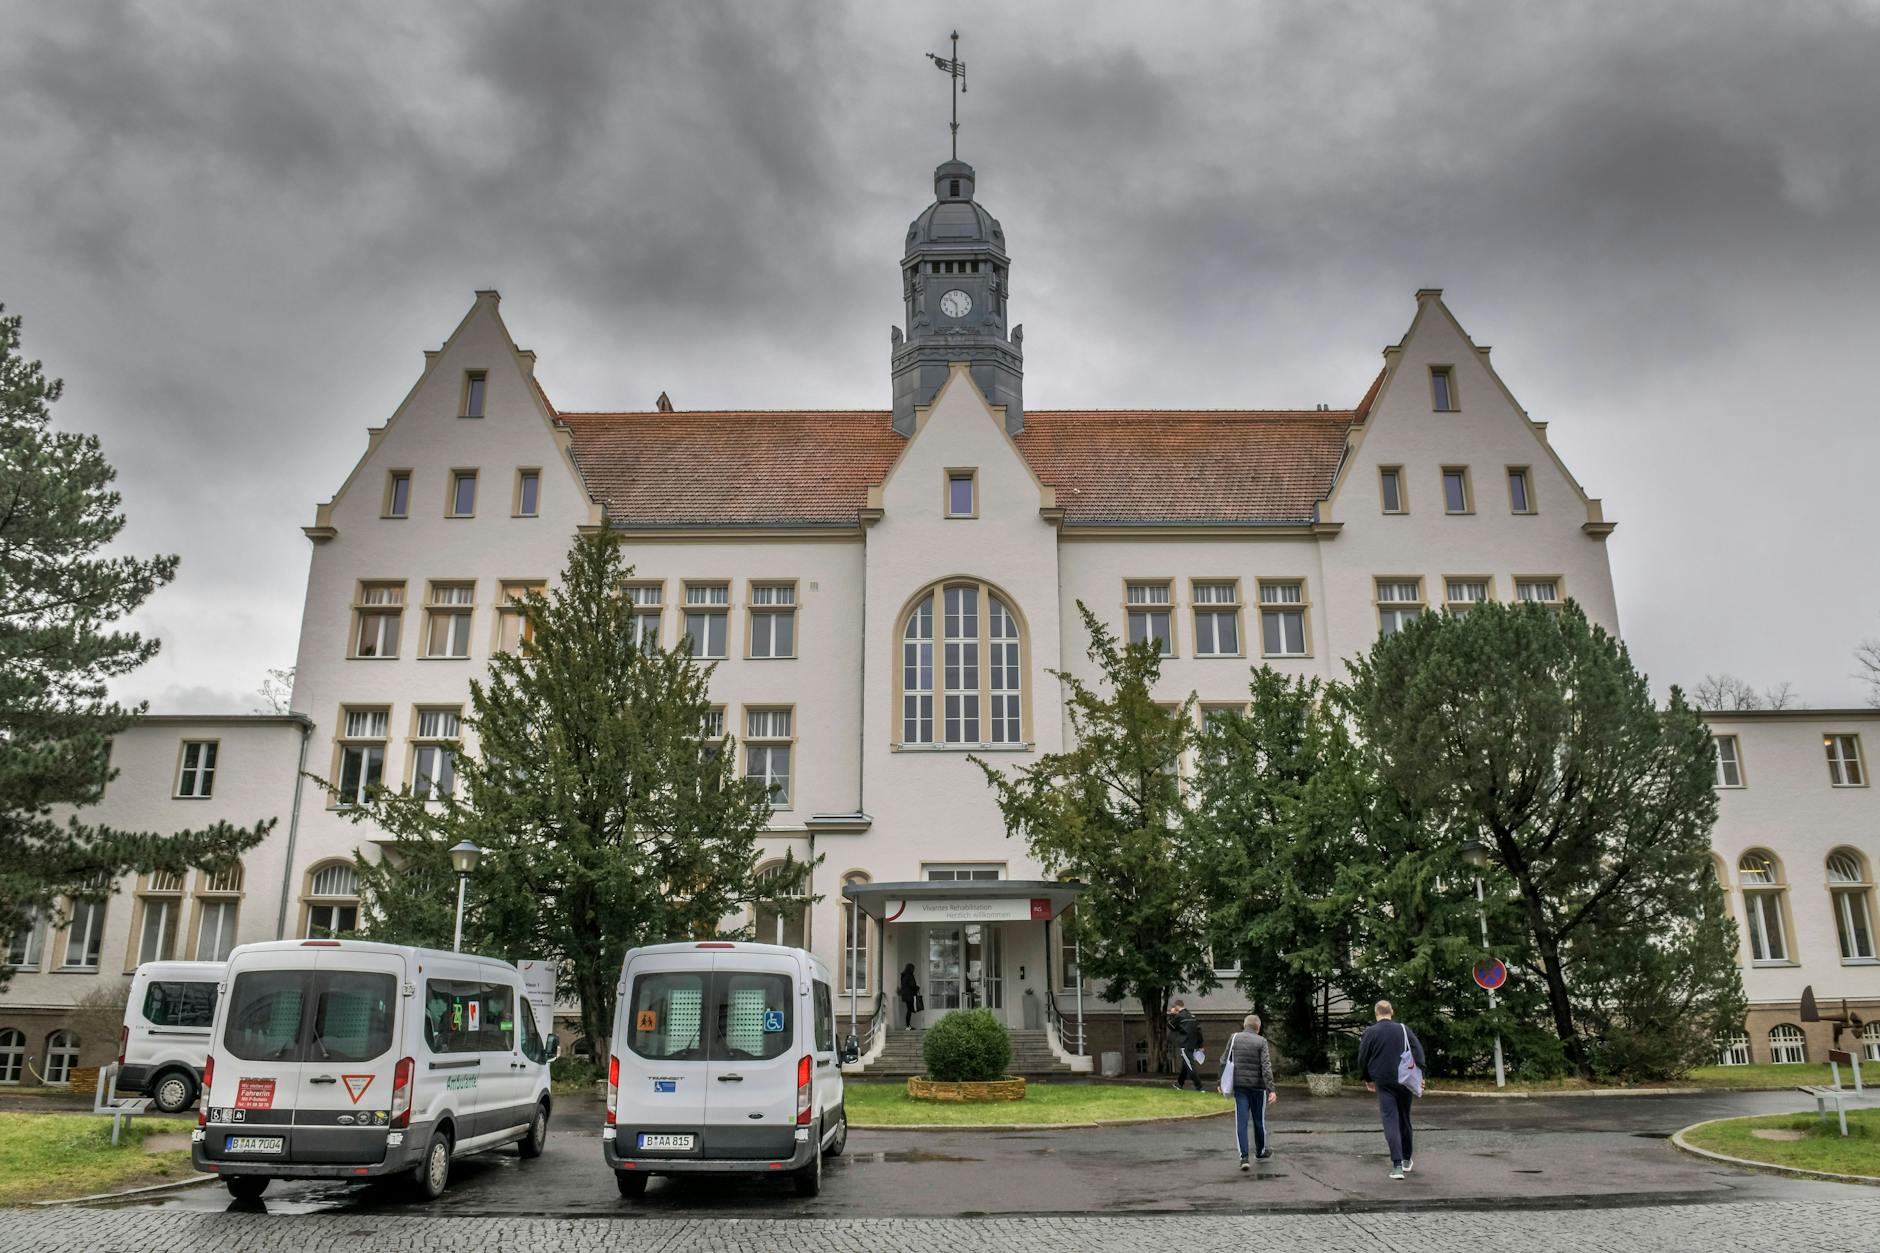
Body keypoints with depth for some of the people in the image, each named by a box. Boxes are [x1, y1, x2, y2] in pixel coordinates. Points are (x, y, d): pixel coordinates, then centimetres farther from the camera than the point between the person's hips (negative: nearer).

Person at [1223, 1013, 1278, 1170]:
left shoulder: (1235, 1038, 2)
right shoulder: (1261, 1041, -6)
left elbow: (1224, 1061, 3)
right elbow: (1266, 1067, -14)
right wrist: (1271, 1090, -16)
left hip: (1239, 1086, 1)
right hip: (1257, 1086, -1)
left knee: (1241, 1122, 0)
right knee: (1259, 1120, 16)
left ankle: (1244, 1157, -10)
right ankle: (1260, 1152, 34)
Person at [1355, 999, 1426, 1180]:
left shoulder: (1370, 1032, -3)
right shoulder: (1403, 1029, 1)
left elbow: (1362, 1059, 1)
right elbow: (1419, 1051, -4)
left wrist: (1368, 1079, 15)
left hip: (1383, 1083, -2)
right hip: (1404, 1082, 2)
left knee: (1390, 1121, -4)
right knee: (1405, 1119, 18)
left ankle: (1397, 1165, -15)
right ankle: (1407, 1159, 31)